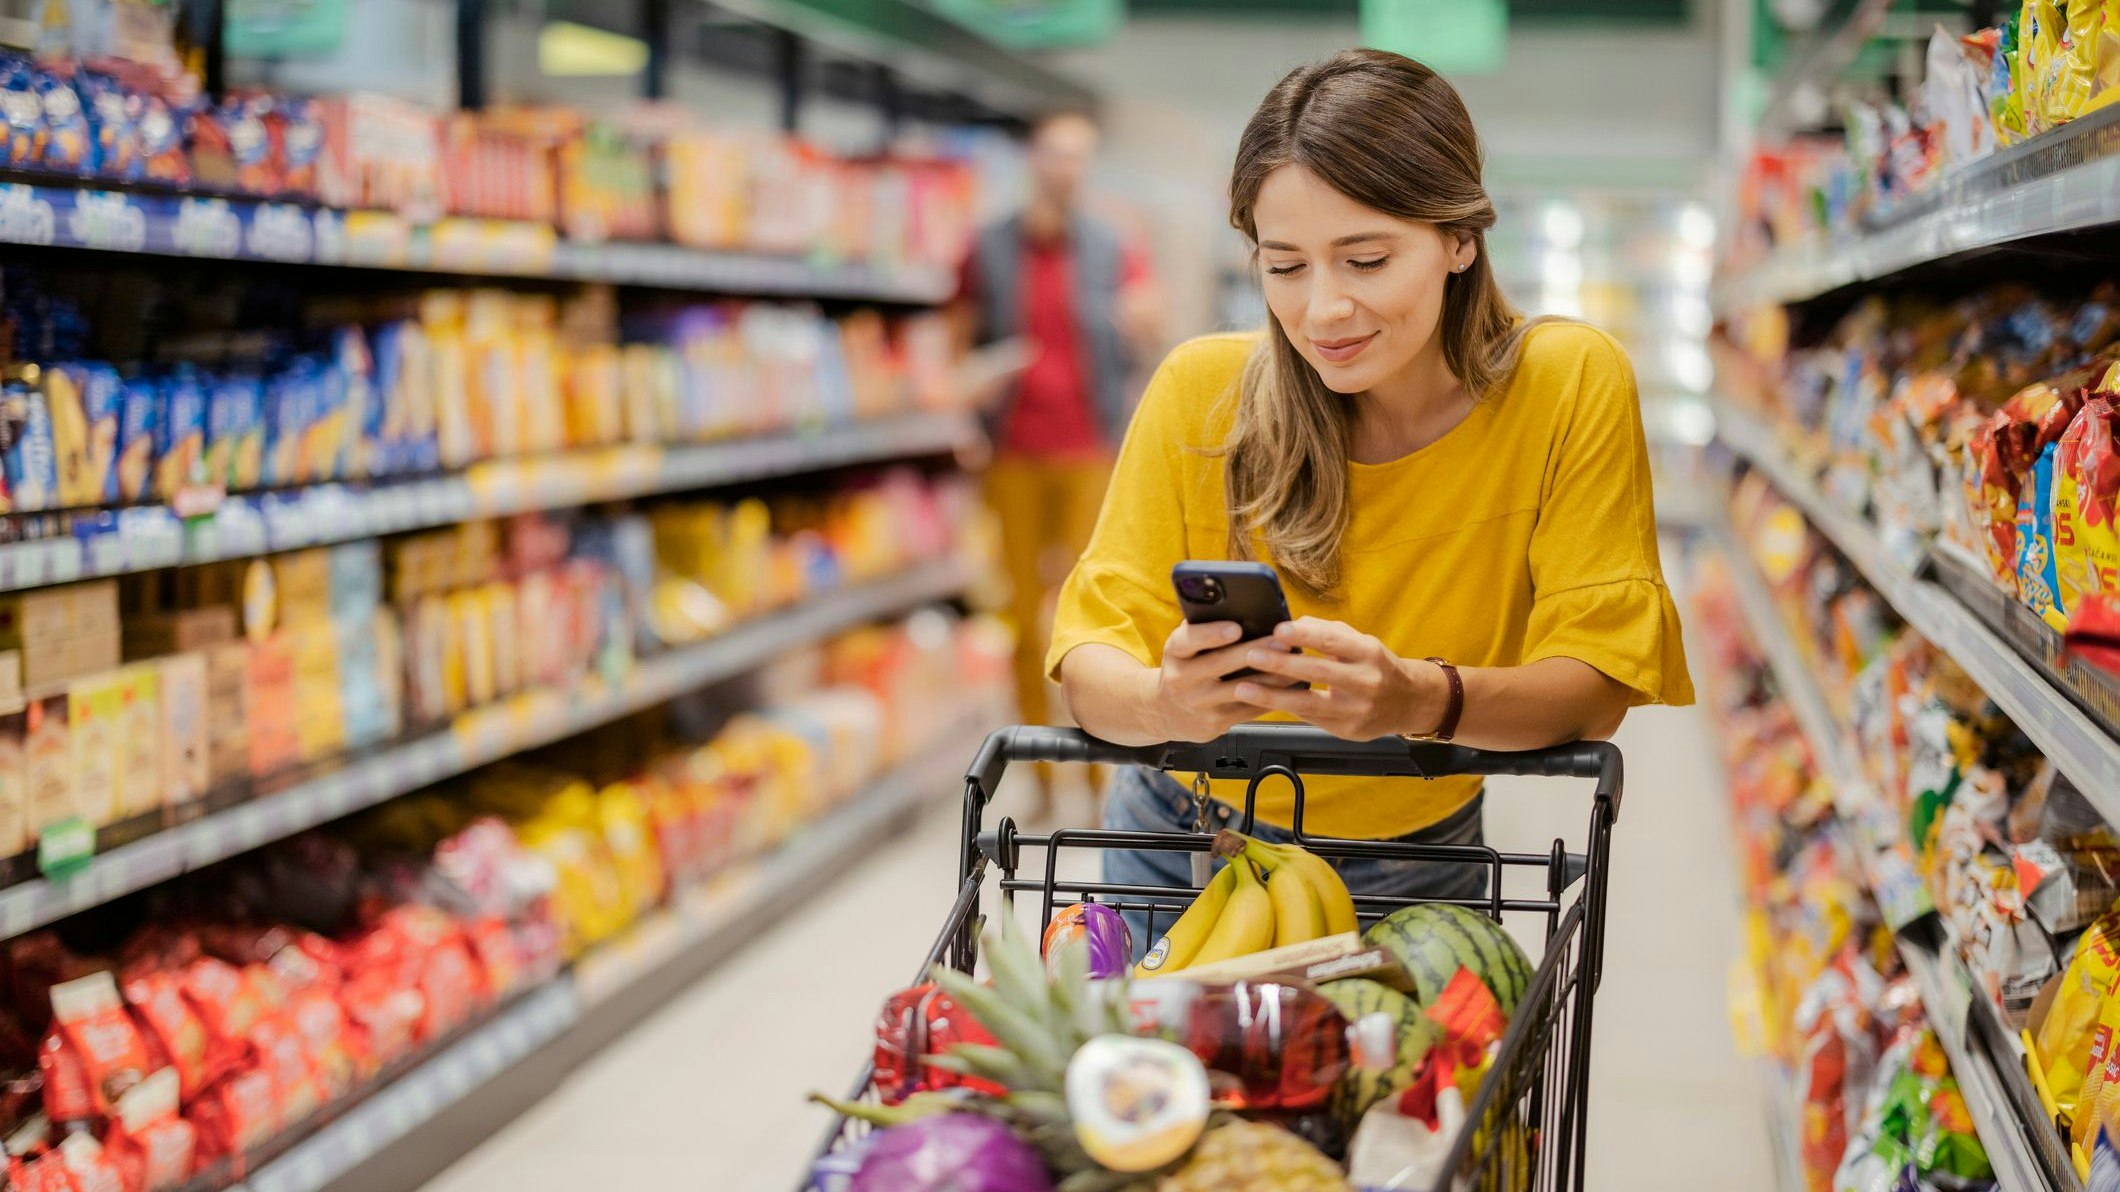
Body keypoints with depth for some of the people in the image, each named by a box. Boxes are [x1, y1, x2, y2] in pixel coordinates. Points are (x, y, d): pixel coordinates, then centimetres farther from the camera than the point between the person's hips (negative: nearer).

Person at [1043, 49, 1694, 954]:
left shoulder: (1572, 387, -16)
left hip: (1413, 875, -1)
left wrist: (1424, 700, -38)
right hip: (1184, 848, 1)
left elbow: (1595, 683, -17)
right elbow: (1091, 654, -15)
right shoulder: (1201, 390, -14)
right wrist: (1163, 702, -39)